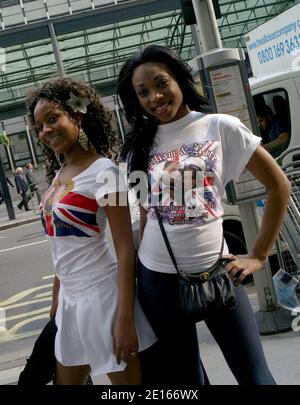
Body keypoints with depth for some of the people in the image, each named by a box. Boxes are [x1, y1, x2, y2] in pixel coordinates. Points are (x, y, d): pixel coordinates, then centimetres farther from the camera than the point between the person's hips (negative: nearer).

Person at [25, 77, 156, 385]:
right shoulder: (61, 173, 8)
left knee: (127, 380, 6)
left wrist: (125, 318, -20)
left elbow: (125, 248, -17)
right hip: (71, 298, 8)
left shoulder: (102, 171, -14)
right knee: (66, 381, 19)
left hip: (101, 295, -8)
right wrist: (56, 301, 17)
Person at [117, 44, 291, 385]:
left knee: (254, 376, 1)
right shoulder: (139, 147, 4)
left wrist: (258, 255, -3)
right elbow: (145, 214, 11)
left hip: (214, 270, -2)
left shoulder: (221, 127, -4)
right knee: (182, 377, 15)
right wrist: (135, 276, 9)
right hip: (158, 278, 2)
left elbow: (278, 185, -1)